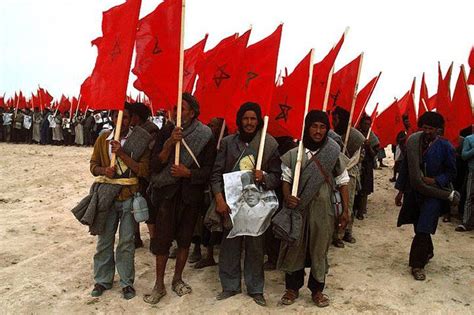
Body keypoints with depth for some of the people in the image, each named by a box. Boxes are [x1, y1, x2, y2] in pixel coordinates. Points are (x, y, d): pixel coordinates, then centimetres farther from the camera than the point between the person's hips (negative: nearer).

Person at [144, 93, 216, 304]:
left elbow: (208, 169, -3)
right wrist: (169, 144, -18)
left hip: (191, 193, 0)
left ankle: (177, 279, 29)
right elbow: (155, 165, -6)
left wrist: (188, 172, -18)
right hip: (167, 192, 0)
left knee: (185, 238, 10)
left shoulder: (205, 136, -3)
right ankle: (159, 285, 12)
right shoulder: (166, 133, 1)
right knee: (162, 238, -1)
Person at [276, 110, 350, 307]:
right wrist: (287, 197, -16)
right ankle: (292, 288, 26)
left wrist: (346, 210, 0)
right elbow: (286, 179, 4)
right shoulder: (294, 154, -1)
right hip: (298, 209, 0)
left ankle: (317, 289, 27)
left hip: (322, 210, 0)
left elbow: (343, 183, 3)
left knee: (319, 248, 9)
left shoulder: (334, 154, -1)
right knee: (295, 247, 9)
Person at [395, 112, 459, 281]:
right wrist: (400, 191, 6)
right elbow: (406, 167, 7)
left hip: (434, 194, -4)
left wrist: (435, 180, -18)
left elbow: (451, 172, 0)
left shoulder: (445, 147, -7)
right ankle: (427, 253, 42)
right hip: (414, 192, 4)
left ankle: (417, 264, 4)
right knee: (420, 228, 16)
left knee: (423, 229, -8)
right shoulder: (414, 143, 1)